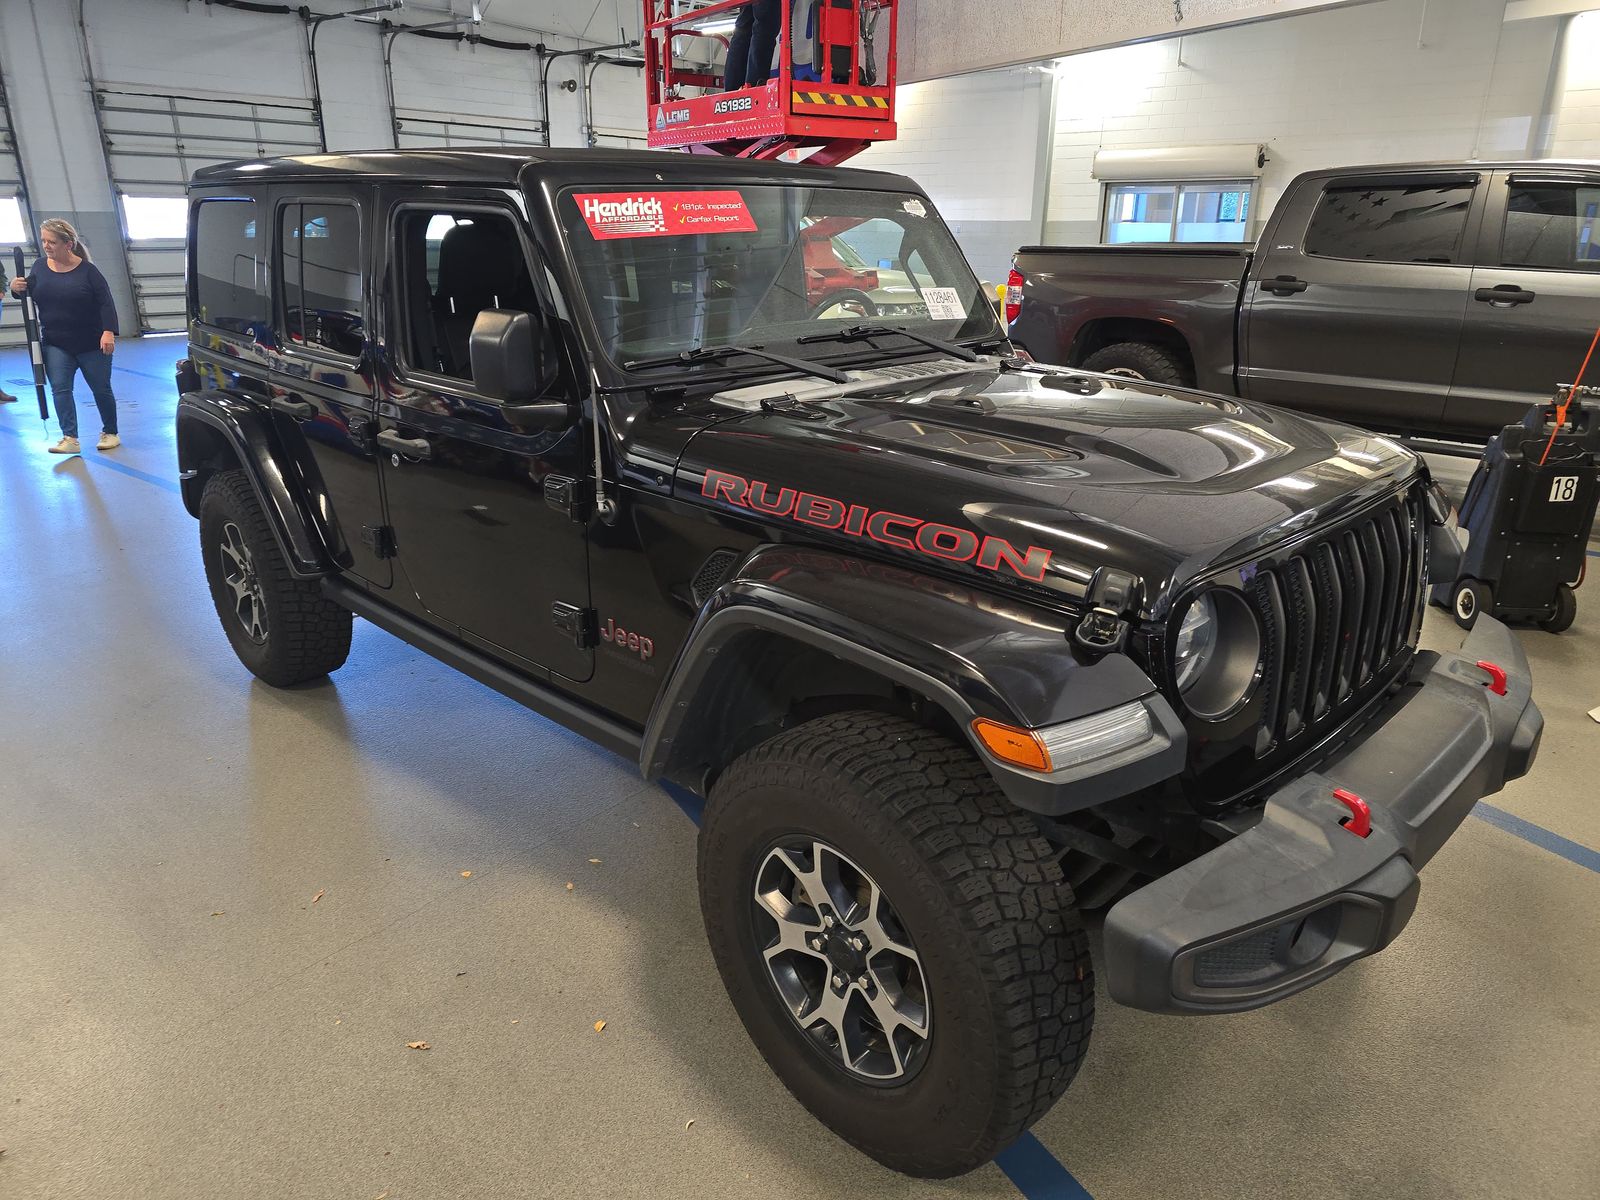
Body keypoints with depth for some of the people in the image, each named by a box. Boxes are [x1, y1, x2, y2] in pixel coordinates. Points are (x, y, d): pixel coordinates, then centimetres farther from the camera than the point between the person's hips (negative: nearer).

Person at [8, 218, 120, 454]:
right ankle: (70, 438, -11)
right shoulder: (40, 267, 2)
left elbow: (106, 302, -13)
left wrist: (109, 332, -26)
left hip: (91, 344, -3)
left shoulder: (87, 270, -9)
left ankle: (110, 433, 25)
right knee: (59, 389, -9)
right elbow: (29, 296, 13)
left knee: (101, 389, 9)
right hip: (56, 344, 3)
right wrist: (16, 289, -10)